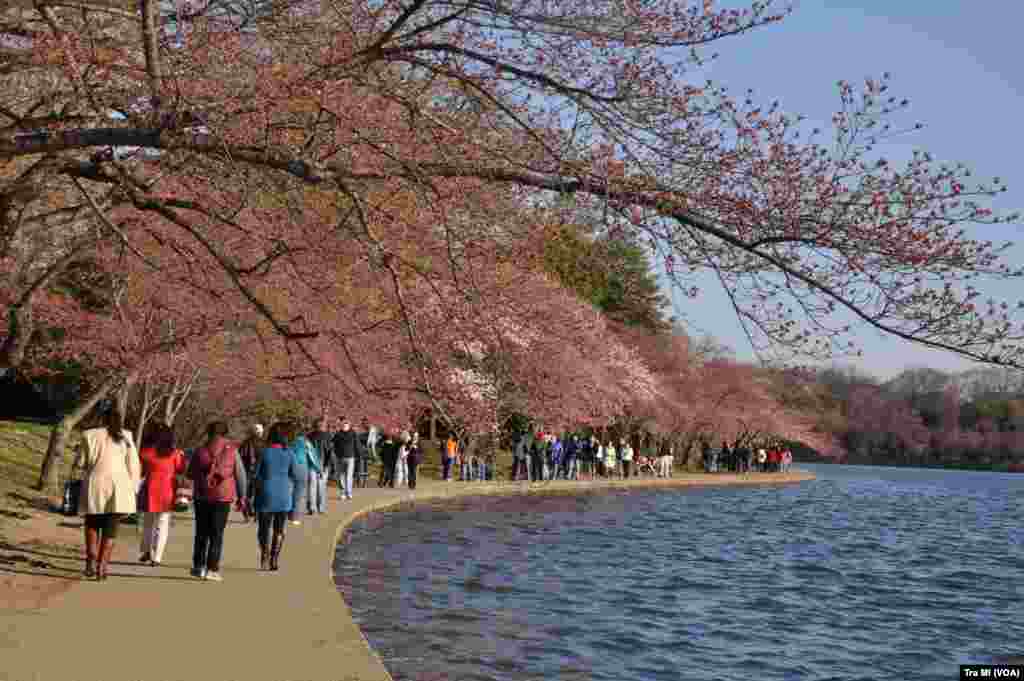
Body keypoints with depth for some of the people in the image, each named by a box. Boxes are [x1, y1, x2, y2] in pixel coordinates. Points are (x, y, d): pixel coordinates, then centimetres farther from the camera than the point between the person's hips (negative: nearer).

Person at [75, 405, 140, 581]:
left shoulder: (90, 435, 0)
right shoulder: (126, 437, 3)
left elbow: (80, 462, 4)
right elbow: (134, 465, 2)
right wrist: (132, 488, 10)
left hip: (95, 485, 0)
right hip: (119, 488, 0)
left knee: (92, 525, 19)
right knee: (110, 530, 7)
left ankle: (91, 560, 3)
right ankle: (102, 567, 0)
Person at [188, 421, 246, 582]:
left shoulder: (200, 451, 1)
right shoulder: (231, 450, -3)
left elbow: (190, 474, 8)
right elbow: (240, 475, -1)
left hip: (202, 496, 2)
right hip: (223, 497, -2)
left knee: (201, 533, 14)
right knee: (216, 534, 3)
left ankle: (198, 566, 16)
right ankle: (212, 569, -2)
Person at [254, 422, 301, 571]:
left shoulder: (264, 452, -9)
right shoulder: (289, 454, -5)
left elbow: (256, 473, -6)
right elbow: (296, 476, -2)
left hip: (266, 494, -1)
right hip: (284, 496, 1)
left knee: (264, 528, 9)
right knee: (279, 529, 13)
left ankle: (265, 557, -7)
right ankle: (275, 559, 9)